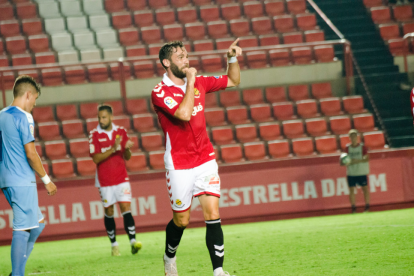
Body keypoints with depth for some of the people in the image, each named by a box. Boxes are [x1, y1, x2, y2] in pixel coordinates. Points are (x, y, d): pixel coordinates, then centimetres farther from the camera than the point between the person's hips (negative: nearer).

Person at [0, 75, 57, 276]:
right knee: (23, 229, -6)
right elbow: (31, 154, -16)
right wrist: (46, 179, -7)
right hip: (22, 181, -9)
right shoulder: (23, 117, -12)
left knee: (37, 224, 15)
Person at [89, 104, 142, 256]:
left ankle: (133, 241, -16)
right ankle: (114, 244, 14)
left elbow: (127, 157, 9)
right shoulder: (94, 135, -3)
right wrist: (113, 149, -22)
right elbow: (96, 159, -12)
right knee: (109, 211, 4)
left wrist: (127, 149, -14)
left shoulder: (121, 131, 5)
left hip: (122, 178, 1)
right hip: (104, 180, -1)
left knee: (126, 208, -10)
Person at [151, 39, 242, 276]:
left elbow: (233, 81, 19)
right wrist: (190, 82, -21)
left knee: (213, 215, -10)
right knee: (181, 221, 8)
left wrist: (233, 58, 2)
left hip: (205, 160, 4)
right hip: (179, 165, -4)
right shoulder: (160, 92, -13)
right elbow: (184, 114, -30)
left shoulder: (199, 82, 5)